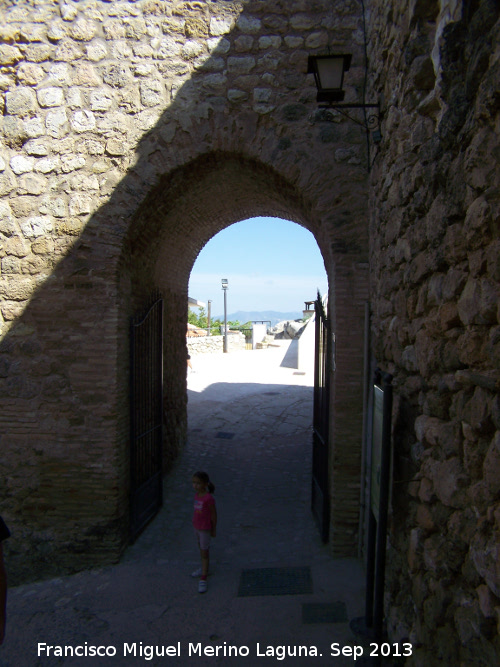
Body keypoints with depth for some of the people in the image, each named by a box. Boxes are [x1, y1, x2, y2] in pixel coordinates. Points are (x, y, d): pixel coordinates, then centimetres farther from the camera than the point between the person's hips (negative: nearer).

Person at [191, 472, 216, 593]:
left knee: (204, 553, 2)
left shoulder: (209, 498, -24)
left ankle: (203, 579, 11)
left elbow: (214, 515, -15)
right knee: (201, 549, 24)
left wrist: (213, 530, -8)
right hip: (197, 527, 7)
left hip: (205, 529, -7)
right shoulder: (197, 495, -3)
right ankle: (204, 569, 43)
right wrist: (195, 523, 13)